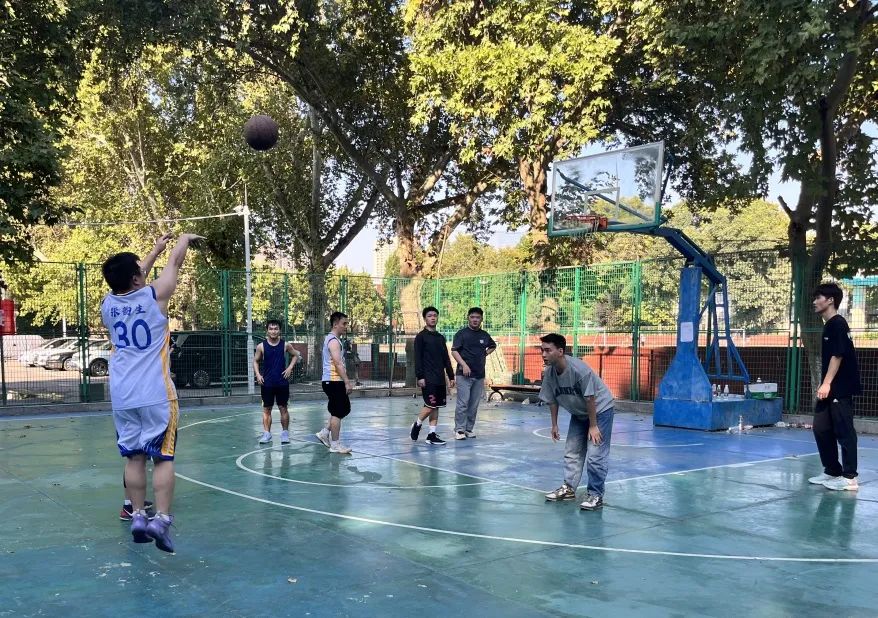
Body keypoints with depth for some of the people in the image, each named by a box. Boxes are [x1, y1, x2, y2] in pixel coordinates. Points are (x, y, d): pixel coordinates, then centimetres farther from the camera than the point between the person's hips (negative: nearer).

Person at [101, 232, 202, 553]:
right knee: (163, 457, -1)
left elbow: (128, 283, 25)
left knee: (134, 457, 9)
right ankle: (161, 520, -8)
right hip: (156, 395, -5)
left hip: (122, 396, 5)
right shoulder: (153, 295, -7)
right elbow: (175, 263, 9)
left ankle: (138, 517, 12)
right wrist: (185, 239, 29)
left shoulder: (107, 305, 6)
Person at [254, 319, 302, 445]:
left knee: (283, 408, 5)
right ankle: (266, 433, 12)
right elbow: (256, 361, 9)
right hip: (267, 383, 0)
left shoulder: (285, 345, -3)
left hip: (282, 382, 0)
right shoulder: (261, 346, -3)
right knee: (266, 409, 6)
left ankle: (285, 433, 15)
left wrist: (290, 367, -2)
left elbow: (296, 355, 11)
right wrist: (258, 374, -5)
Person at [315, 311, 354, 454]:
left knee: (344, 409, 17)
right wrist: (347, 382, -21)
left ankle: (324, 433, 21)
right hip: (334, 381, -10)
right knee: (337, 412, -4)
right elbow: (338, 364, -22)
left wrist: (346, 381, 22)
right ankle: (335, 444, 3)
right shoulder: (334, 340, -15)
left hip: (333, 381, 10)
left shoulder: (332, 339, 17)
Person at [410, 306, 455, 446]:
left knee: (436, 406, 5)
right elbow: (417, 358, -9)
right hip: (428, 378, -6)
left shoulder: (441, 337, 15)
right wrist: (420, 376, -15)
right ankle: (416, 426, 11)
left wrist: (450, 376, 13)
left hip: (440, 378, 6)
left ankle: (432, 434, 10)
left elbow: (446, 358, 17)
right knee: (431, 405, -11)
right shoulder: (421, 337, -4)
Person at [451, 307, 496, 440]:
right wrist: (464, 365, -19)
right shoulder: (461, 333, -2)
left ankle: (469, 429, 16)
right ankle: (459, 430, -1)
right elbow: (454, 351, -8)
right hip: (464, 374, -5)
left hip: (479, 375, 5)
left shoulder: (484, 335, 12)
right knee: (463, 403, -8)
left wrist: (485, 354, 12)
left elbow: (493, 346, 30)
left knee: (474, 405, 7)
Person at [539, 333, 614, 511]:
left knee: (595, 455, -11)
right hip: (578, 413, 7)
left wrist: (593, 426, -21)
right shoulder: (549, 373, -14)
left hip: (600, 409, -7)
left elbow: (590, 399, -26)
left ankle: (595, 495, -2)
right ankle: (568, 488, 24)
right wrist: (554, 425, 3)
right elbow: (552, 400, -1)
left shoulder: (579, 369, -33)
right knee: (572, 451, 11)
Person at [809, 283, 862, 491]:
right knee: (821, 428, 11)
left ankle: (849, 477, 0)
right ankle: (832, 471, 20)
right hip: (830, 389, 10)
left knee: (844, 431, -5)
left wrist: (826, 383, -20)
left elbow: (838, 355, -18)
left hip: (841, 389, -10)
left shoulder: (838, 324, -11)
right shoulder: (828, 325, 16)